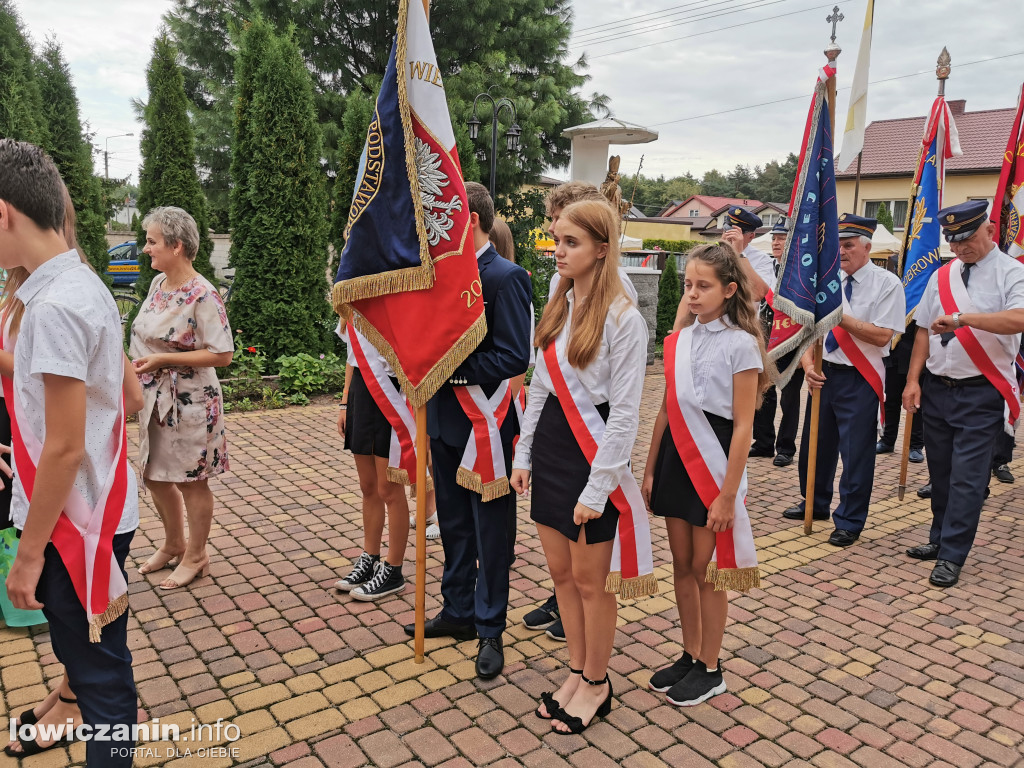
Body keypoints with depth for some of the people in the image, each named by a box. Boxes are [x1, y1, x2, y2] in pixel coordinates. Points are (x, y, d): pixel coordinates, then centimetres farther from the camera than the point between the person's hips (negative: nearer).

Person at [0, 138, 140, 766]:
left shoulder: (54, 305, -22)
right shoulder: (87, 285, 7)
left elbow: (64, 448, -22)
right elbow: (128, 401, 14)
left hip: (73, 519, -9)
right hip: (101, 503, 9)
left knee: (98, 665, 8)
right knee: (80, 648, 26)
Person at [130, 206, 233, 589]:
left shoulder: (202, 295, -20)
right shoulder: (158, 283, 6)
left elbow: (222, 354, -22)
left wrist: (163, 360, -22)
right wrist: (138, 364, 6)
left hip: (189, 402, -9)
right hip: (155, 399, 9)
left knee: (191, 481, 6)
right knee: (154, 475, 19)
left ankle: (195, 557, 24)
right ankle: (174, 545, 39)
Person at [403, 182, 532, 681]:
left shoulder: (505, 277, -15)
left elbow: (513, 358, -22)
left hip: (485, 426, -8)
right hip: (444, 420, 8)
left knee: (491, 531, 6)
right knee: (453, 523, 20)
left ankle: (490, 631, 21)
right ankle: (459, 611, 37)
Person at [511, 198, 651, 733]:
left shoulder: (623, 319, -14)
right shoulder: (558, 307, 9)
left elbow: (625, 411, -16)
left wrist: (596, 488, -16)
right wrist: (524, 456, 11)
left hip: (591, 454, -7)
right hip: (549, 446, 7)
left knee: (590, 578, 7)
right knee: (560, 570, 15)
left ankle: (596, 685, 28)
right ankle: (577, 673, 34)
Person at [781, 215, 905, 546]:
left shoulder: (886, 283, -8)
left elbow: (882, 336, -16)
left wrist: (841, 317, -21)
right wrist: (808, 364, -8)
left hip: (859, 381, -5)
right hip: (823, 374, 6)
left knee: (856, 453, 1)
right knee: (815, 445, 16)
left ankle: (849, 522, 16)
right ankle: (816, 504, 37)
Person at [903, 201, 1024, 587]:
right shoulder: (942, 276, 9)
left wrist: (961, 317, -32)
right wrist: (913, 380, 4)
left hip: (981, 395, -5)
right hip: (936, 389, 5)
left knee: (967, 477, -3)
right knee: (940, 472, 15)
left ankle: (951, 556, 5)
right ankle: (939, 539, 29)